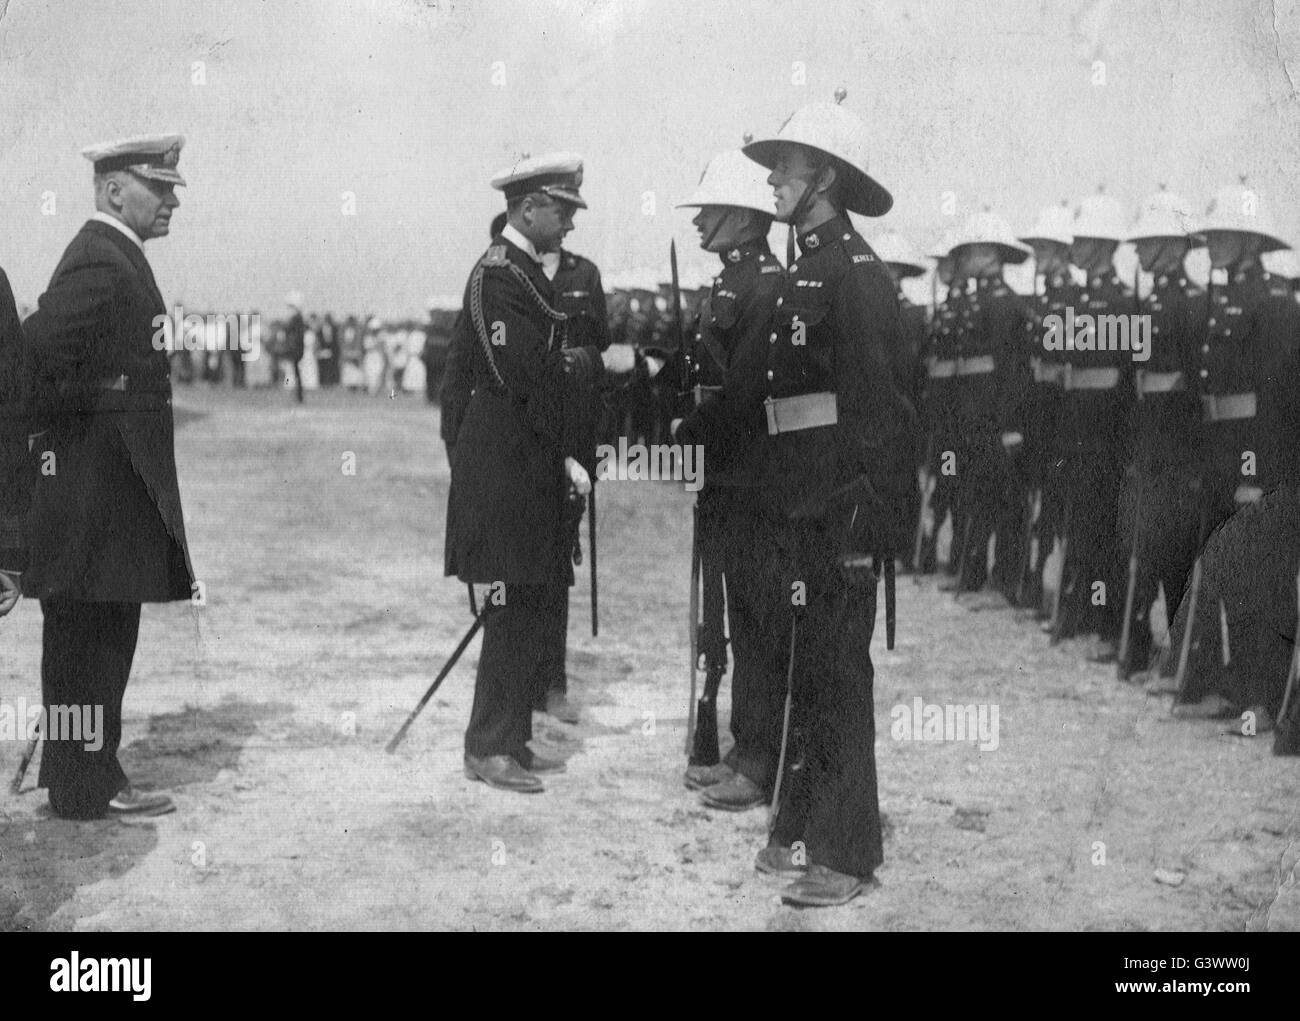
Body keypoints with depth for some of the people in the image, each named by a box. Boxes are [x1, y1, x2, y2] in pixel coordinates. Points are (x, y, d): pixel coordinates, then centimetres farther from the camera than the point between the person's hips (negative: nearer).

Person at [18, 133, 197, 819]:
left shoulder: (112, 259, 16)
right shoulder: (99, 264, -16)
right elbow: (33, 349, -26)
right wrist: (47, 426, -13)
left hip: (113, 490, 10)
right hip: (98, 489, -10)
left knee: (98, 640, 16)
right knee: (90, 640, -2)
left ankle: (81, 772, 25)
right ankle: (88, 788, 5)